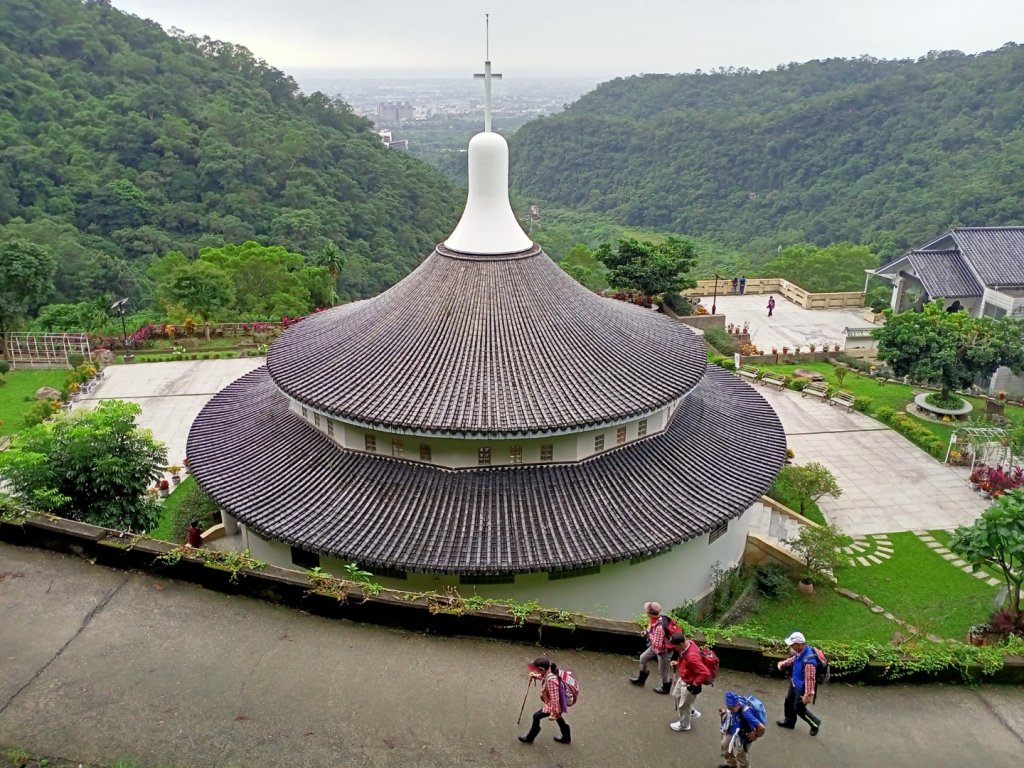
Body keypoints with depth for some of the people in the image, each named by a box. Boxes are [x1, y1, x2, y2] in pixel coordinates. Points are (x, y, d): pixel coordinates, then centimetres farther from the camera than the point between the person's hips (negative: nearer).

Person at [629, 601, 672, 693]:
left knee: (663, 670, 15)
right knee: (643, 658, 22)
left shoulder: (659, 627, -42)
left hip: (664, 650, -9)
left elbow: (657, 644, -36)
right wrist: (648, 631, -8)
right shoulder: (656, 618, -16)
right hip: (655, 647, 9)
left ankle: (666, 688, 42)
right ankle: (641, 679, 43)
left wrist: (650, 633, -25)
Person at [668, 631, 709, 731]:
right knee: (676, 696, 29)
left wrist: (695, 684, -25)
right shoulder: (688, 643, -15)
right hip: (682, 679, 9)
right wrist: (677, 663, -2)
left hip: (689, 684, -9)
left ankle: (684, 725, 43)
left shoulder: (692, 657, -42)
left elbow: (705, 673, -38)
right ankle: (692, 712, 51)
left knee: (683, 705, 16)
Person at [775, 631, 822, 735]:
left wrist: (808, 695, -26)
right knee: (789, 701, 25)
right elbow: (794, 659, 11)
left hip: (801, 688, -8)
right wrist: (784, 663, -1)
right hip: (794, 683, 8)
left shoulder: (809, 660, -40)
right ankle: (789, 721, 48)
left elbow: (810, 679, -33)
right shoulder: (800, 652, -13)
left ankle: (815, 723, 38)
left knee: (799, 709, 13)